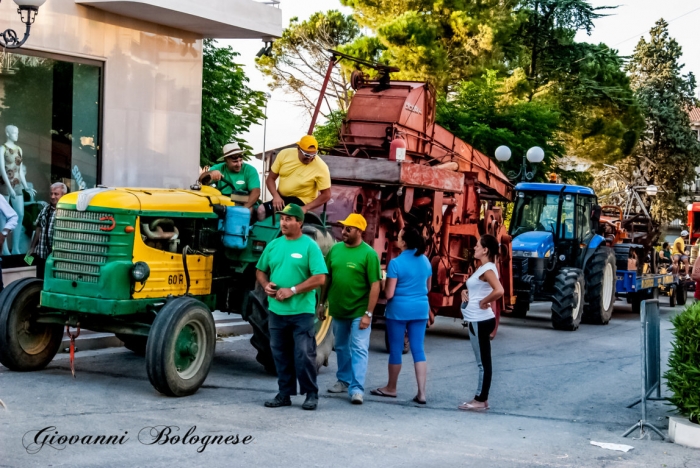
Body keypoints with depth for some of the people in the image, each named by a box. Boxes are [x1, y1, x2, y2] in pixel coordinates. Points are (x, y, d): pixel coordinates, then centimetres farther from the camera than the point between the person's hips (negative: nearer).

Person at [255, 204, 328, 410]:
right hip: (276, 310, 5)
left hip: (302, 312, -5)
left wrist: (292, 290, -17)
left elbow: (319, 278, -13)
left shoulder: (309, 246, -7)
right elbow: (260, 271, 19)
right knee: (281, 354, 11)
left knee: (304, 354, -3)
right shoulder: (273, 245, 9)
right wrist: (266, 285, -3)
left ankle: (311, 394, 9)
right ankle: (285, 393, 21)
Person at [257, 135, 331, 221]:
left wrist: (306, 208, -22)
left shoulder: (321, 167, -18)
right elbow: (270, 179, 0)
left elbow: (326, 195, -11)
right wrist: (276, 196, -19)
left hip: (300, 201, -4)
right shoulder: (284, 154, -8)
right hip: (280, 197, 4)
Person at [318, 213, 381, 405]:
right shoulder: (336, 249, 3)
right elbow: (327, 278, 12)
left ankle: (357, 388, -6)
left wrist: (368, 314, -17)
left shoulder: (368, 254, -11)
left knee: (359, 349, -6)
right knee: (341, 348, 17)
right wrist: (321, 303, 10)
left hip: (359, 312, -5)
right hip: (337, 310, 5)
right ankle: (344, 380, 31)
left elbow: (375, 286, -13)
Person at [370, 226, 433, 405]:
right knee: (418, 349, 5)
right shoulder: (425, 261, 5)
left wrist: (384, 290, 8)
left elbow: (389, 294, -14)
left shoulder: (396, 263, -14)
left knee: (395, 349, 8)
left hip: (399, 309, -5)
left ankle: (391, 388, 23)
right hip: (420, 309, 5)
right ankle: (421, 392, 0)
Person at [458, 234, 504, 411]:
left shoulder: (488, 269, -17)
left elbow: (499, 291, -32)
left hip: (480, 321, -10)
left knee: (483, 361, -3)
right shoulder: (483, 268, 14)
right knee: (482, 361, 13)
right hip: (477, 320, 10)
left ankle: (481, 401, 2)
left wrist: (483, 302, -19)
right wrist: (465, 292, 7)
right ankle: (480, 398, 19)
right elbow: (475, 289, 28)